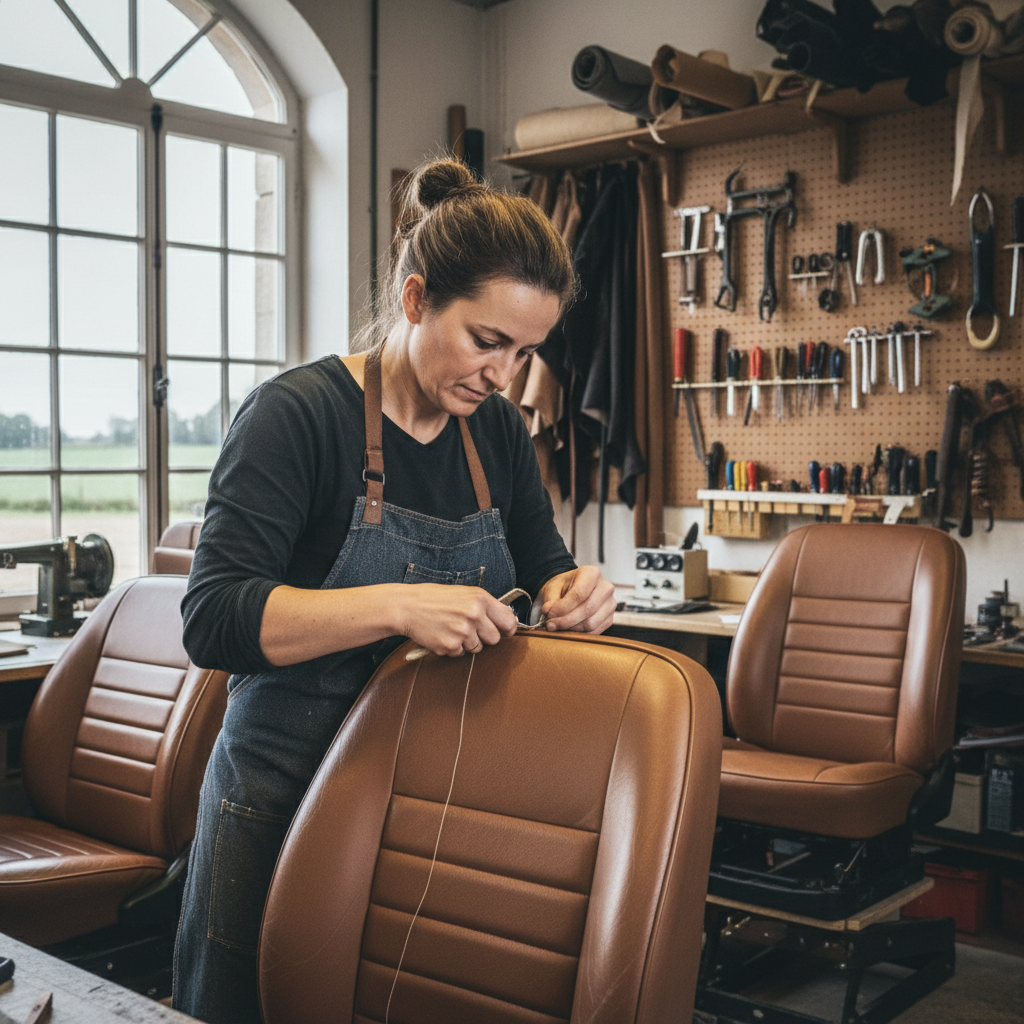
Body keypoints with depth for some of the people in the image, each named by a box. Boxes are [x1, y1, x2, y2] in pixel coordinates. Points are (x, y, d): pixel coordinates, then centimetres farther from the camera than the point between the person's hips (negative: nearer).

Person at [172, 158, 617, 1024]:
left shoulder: (500, 433, 4)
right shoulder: (299, 413, -15)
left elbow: (543, 568, 13)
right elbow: (213, 619, -23)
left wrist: (575, 592, -11)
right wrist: (397, 606, -34)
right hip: (285, 805, -5)